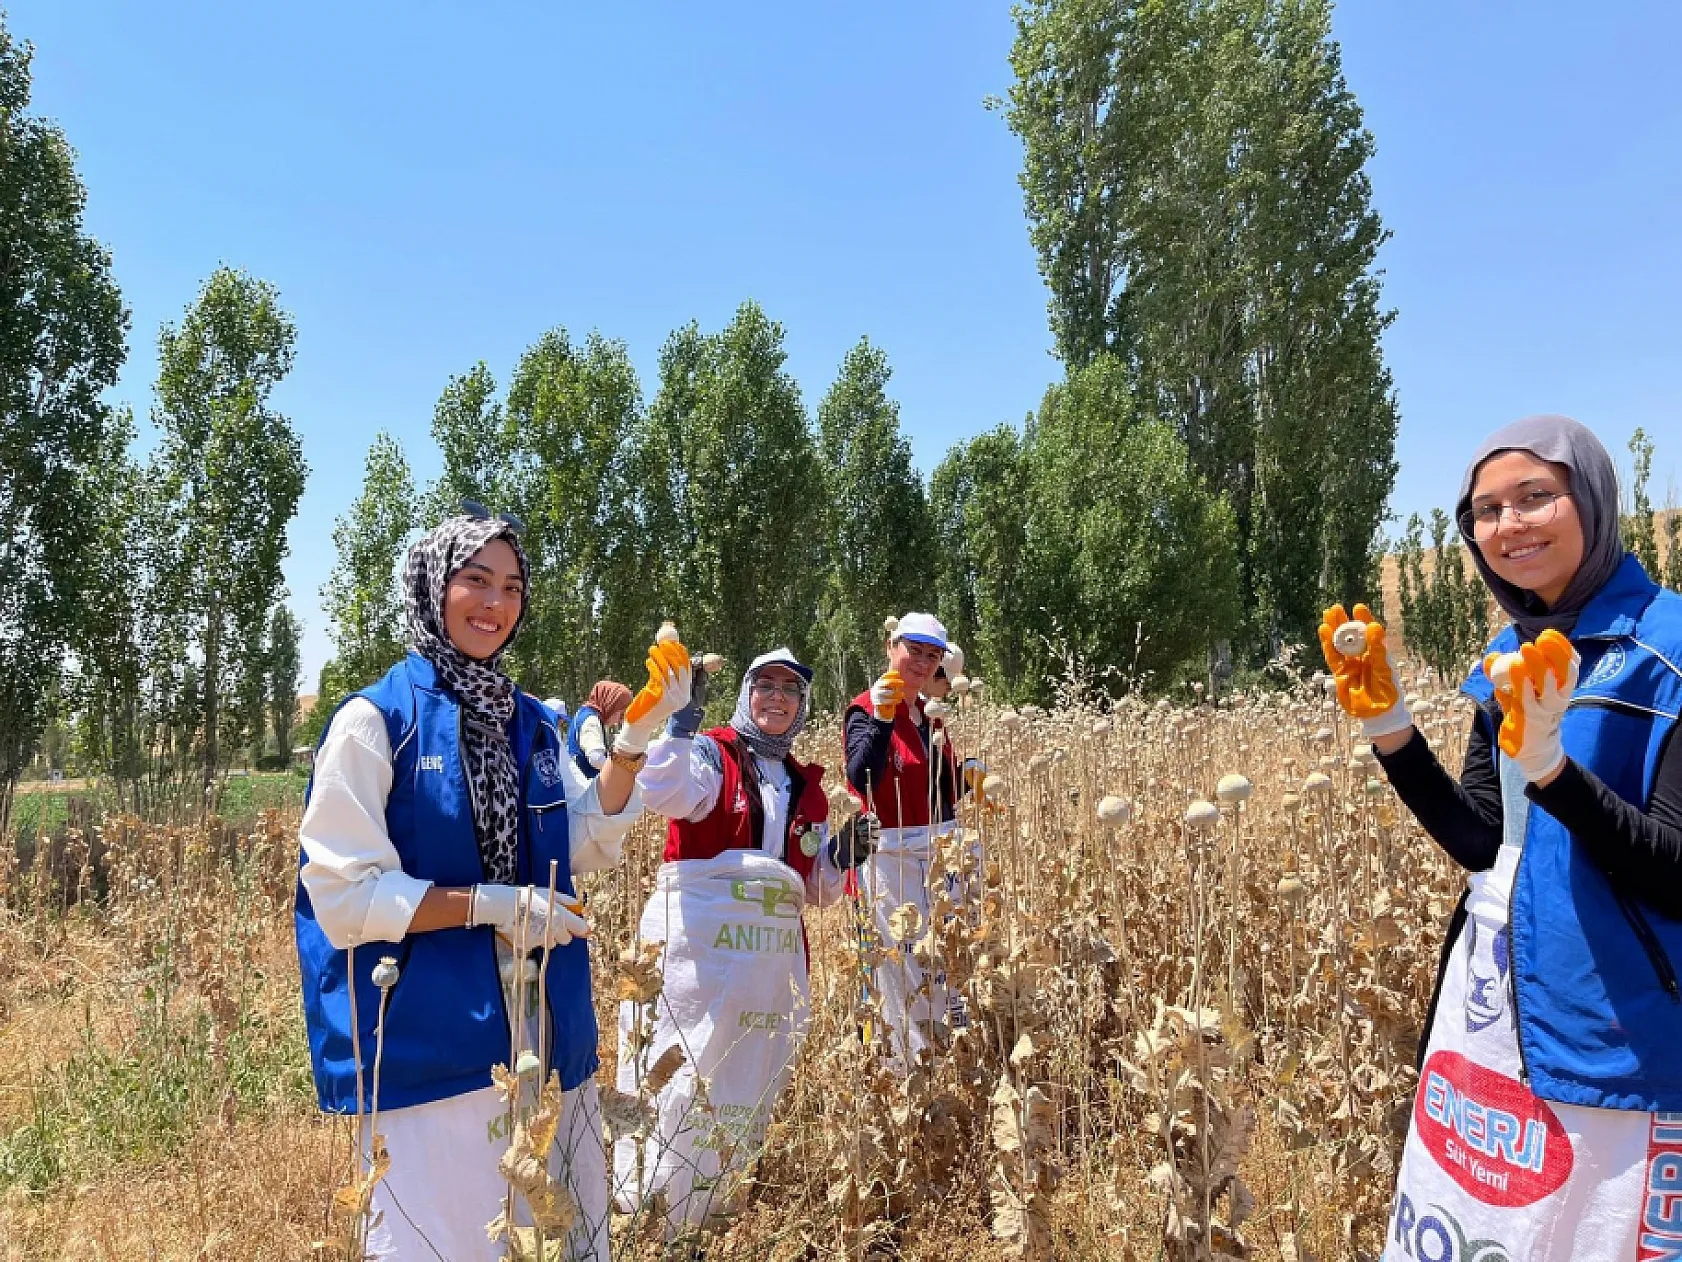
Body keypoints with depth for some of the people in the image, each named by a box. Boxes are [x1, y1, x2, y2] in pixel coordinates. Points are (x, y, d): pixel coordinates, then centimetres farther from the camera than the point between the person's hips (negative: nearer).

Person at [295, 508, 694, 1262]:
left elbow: (586, 849, 5)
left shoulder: (533, 724, 8)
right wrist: (487, 903, -20)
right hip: (428, 1038, -6)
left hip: (544, 1031, 6)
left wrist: (633, 743, -6)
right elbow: (342, 895, -13)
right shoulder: (376, 720, -10)